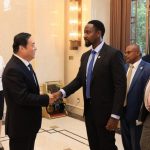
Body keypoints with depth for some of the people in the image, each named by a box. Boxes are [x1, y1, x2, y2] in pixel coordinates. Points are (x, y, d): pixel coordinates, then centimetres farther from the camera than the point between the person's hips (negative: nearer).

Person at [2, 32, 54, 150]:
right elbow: (23, 98, -27)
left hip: (29, 122, 9)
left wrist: (45, 98, 1)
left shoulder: (25, 64, 8)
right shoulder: (13, 70, -25)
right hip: (20, 125, -9)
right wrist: (46, 99, -19)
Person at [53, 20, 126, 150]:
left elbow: (120, 86, -17)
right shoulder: (85, 56, 10)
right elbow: (79, 80, 10)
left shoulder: (113, 54, -13)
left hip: (105, 111, -6)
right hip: (89, 109, 7)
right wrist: (62, 92, -8)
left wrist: (115, 115, -19)